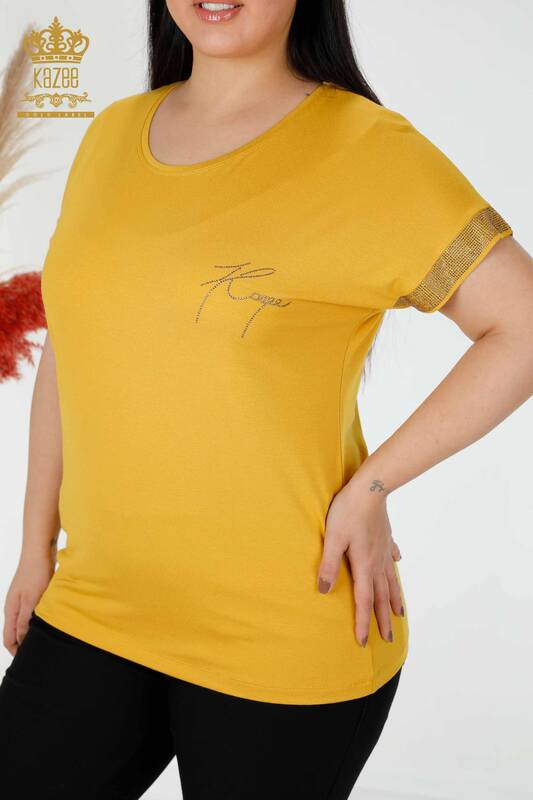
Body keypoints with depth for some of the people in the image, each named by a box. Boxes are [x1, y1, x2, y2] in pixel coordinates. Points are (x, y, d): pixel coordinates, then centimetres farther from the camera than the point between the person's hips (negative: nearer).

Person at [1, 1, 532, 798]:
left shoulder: (367, 149, -11)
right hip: (97, 606, 5)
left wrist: (370, 486, -14)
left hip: (283, 639, -5)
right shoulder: (113, 136, 6)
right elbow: (68, 350, 12)